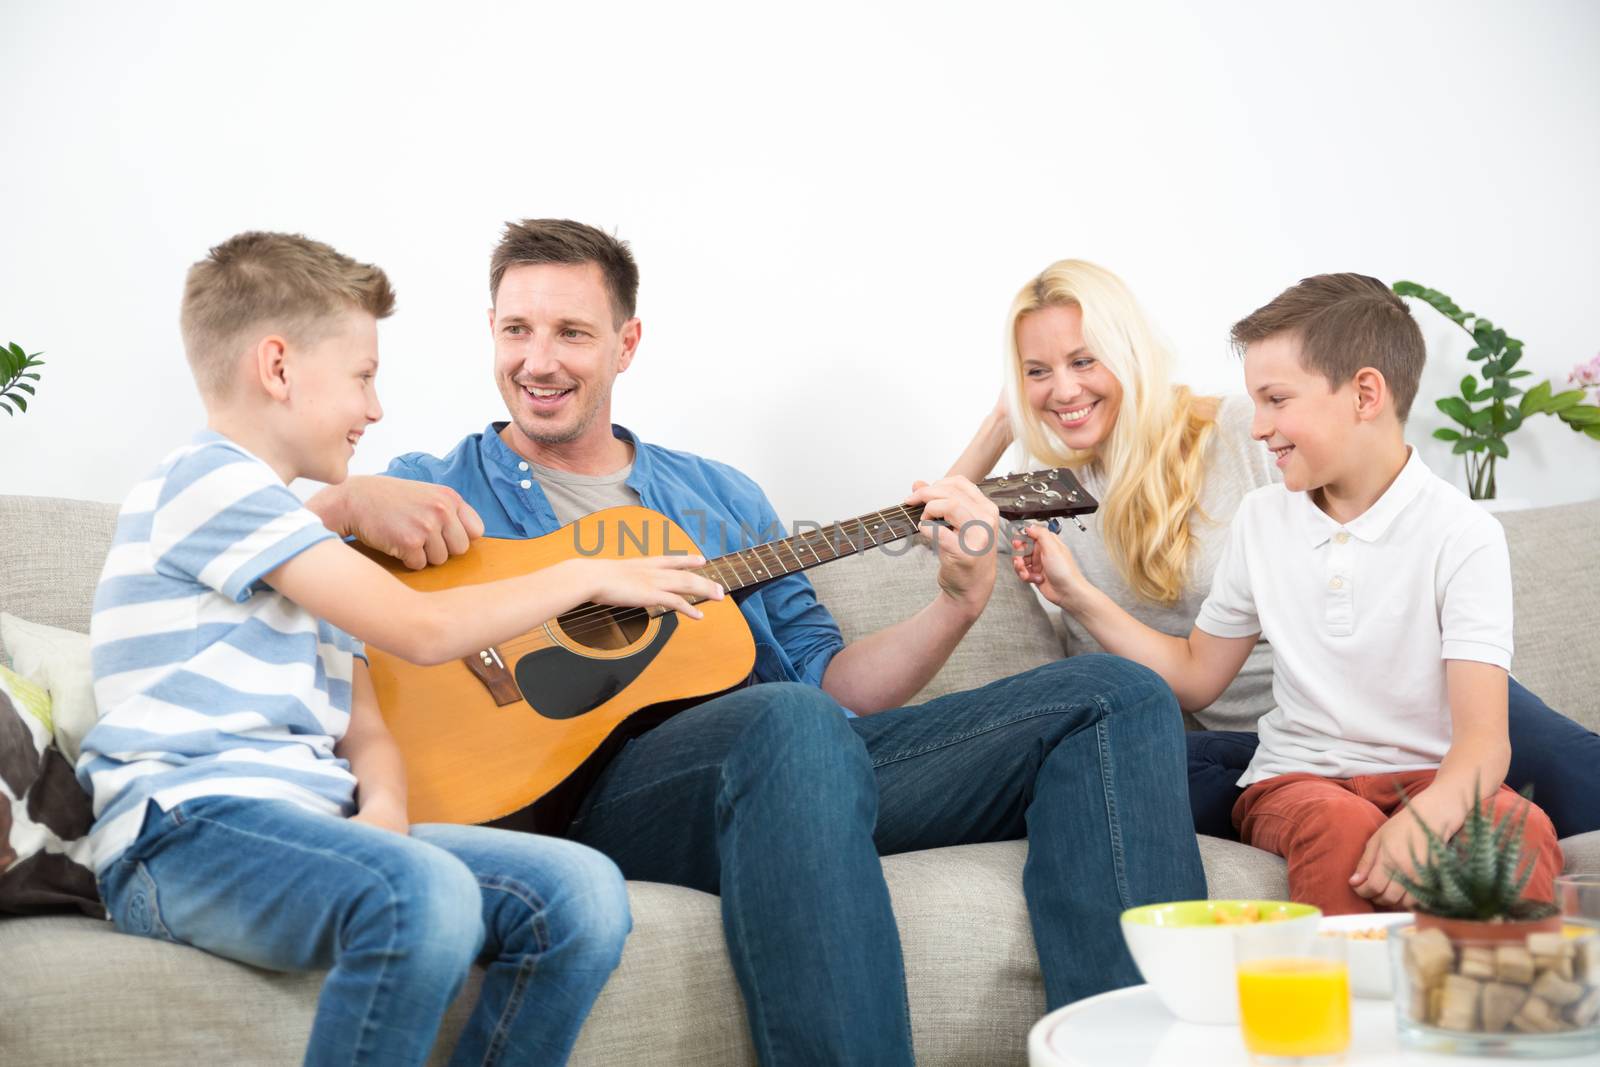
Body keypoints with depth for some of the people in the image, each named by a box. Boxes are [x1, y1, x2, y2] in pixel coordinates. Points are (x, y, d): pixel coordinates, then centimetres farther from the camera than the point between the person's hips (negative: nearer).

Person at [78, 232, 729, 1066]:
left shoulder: (305, 542, 27)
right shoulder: (209, 479, -3)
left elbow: (364, 723, 21)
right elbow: (420, 629, -8)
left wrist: (382, 805, -3)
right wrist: (587, 575, 5)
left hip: (311, 822, 9)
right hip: (189, 829, -8)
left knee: (581, 893, -15)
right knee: (425, 895, -38)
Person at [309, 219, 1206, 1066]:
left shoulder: (720, 496, 29)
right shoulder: (436, 492, 17)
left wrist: (959, 603, 8)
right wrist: (351, 503, -15)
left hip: (819, 751, 6)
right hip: (602, 776, -5)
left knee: (1117, 696, -9)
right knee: (791, 722, -40)